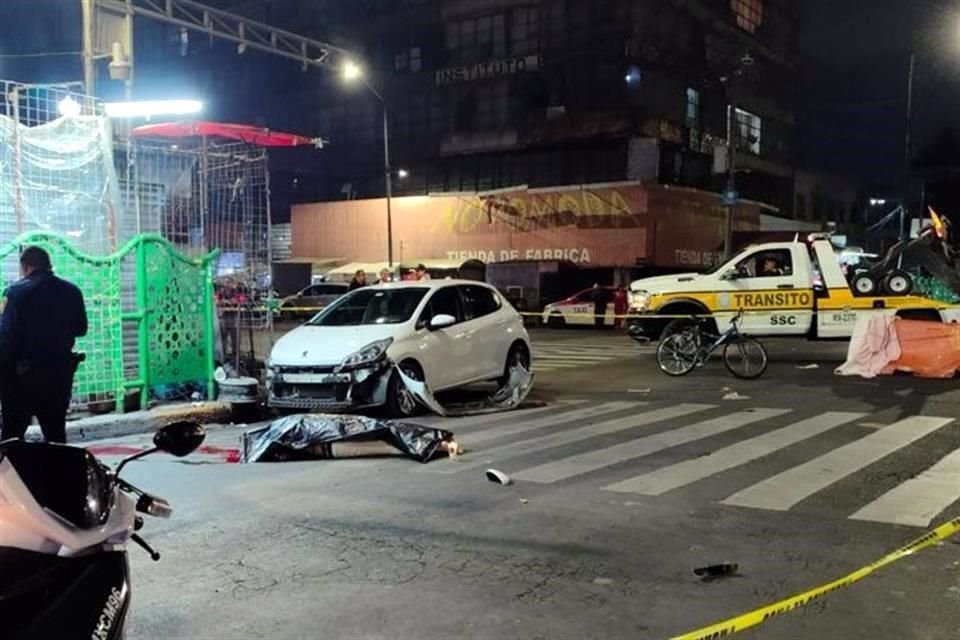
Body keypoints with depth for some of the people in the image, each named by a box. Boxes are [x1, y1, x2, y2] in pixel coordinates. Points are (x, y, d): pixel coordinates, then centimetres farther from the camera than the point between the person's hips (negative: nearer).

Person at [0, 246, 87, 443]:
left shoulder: (17, 292, -11)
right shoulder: (72, 292, 3)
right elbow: (81, 329, 12)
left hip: (25, 374, -4)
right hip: (60, 372, 4)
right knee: (56, 434, 13)